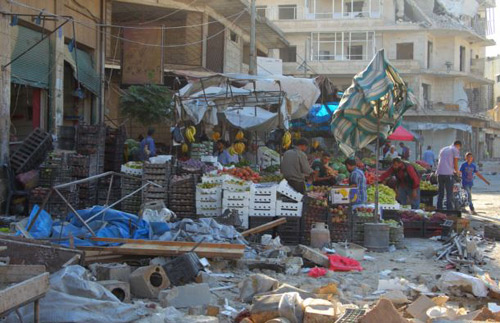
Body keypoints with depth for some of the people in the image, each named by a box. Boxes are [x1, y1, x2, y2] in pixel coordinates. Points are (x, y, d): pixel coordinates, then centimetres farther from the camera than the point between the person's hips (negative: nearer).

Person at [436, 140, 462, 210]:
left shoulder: (443, 149, 24)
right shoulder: (455, 150, 3)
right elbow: (455, 163, 1)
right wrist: (457, 171, 20)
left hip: (439, 173, 6)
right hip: (448, 173, -6)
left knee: (440, 193, 12)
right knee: (449, 194, -2)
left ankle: (439, 209, 11)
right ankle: (449, 209, -5)